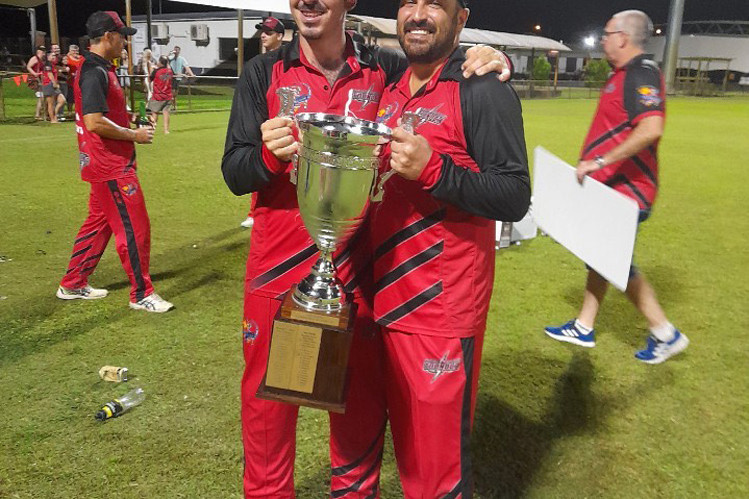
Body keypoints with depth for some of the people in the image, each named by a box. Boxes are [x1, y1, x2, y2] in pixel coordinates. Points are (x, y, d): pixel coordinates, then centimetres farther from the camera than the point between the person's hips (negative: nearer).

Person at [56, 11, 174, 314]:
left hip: (112, 164, 11)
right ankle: (141, 295, 9)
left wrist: (129, 127, 13)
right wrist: (133, 135, -16)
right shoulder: (94, 72, -17)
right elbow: (95, 122, -25)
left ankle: (72, 285, 30)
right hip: (110, 167, -11)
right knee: (135, 229, -3)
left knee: (99, 223, 18)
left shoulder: (101, 69, 15)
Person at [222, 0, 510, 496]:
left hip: (357, 272, 0)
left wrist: (491, 58, -10)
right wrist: (269, 154, -22)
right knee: (268, 400, 11)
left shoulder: (386, 71, 2)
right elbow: (234, 174, 0)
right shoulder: (263, 74, 3)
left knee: (361, 402, 11)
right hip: (279, 269, 0)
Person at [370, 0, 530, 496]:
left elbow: (514, 198, -16)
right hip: (390, 297, 7)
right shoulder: (392, 91, 14)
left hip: (444, 305, -7)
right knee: (405, 440, 20)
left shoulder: (483, 90, -10)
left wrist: (433, 169, -26)